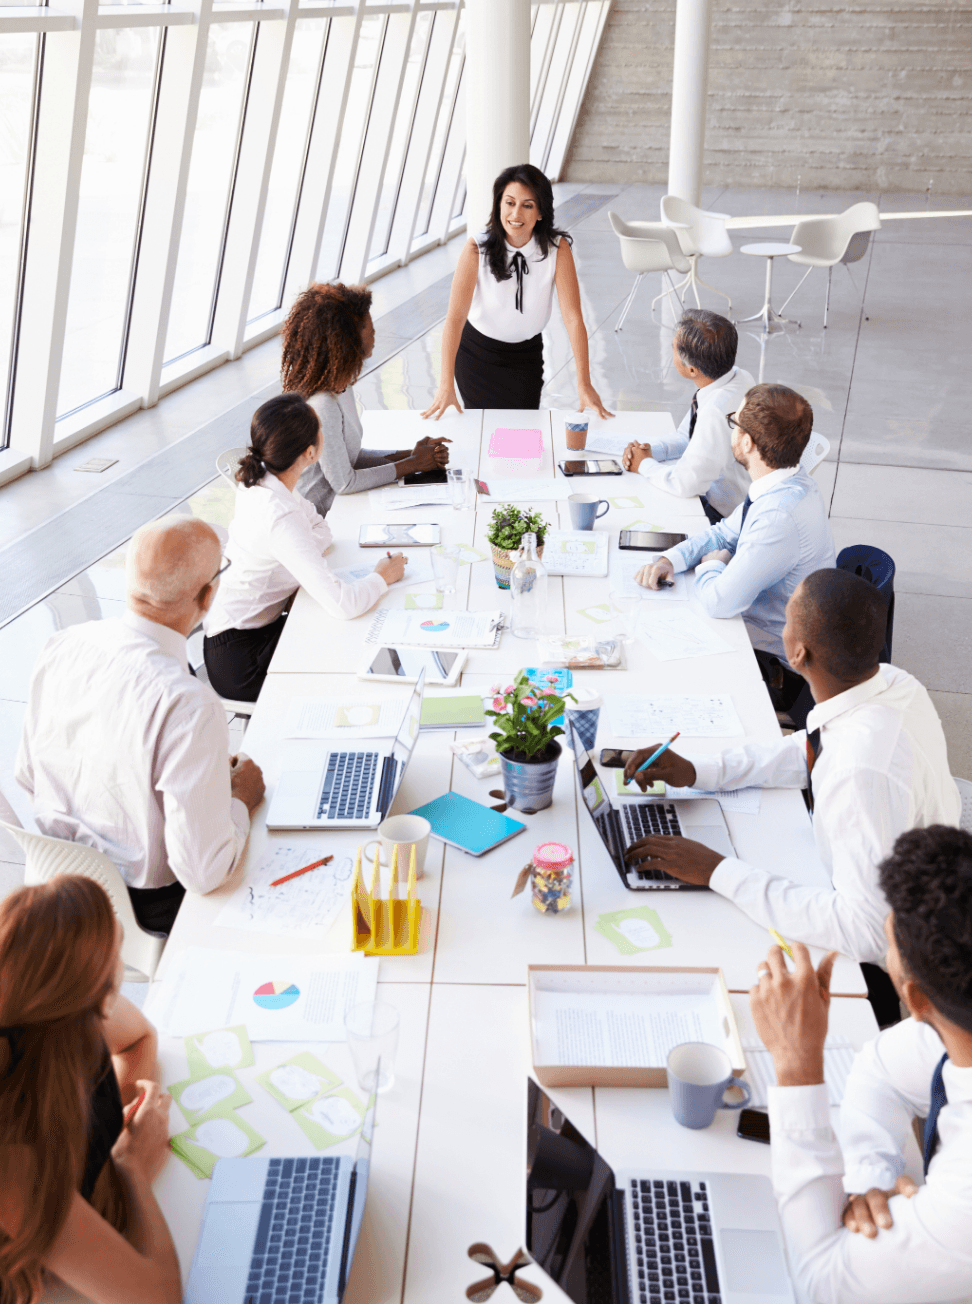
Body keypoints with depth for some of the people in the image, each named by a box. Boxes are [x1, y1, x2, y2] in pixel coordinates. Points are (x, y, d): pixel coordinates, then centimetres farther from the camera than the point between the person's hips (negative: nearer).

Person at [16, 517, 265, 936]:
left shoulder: (61, 646, -13)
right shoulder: (189, 706, -35)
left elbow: (28, 775, 3)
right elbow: (203, 871, -30)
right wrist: (240, 799, -10)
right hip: (149, 903, -6)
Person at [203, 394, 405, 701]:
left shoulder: (260, 479, -5)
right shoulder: (279, 517, -32)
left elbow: (322, 533, 8)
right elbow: (343, 604, -35)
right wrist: (383, 576, -17)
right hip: (240, 659, -8)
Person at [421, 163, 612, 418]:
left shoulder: (557, 249, -18)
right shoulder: (477, 248, -21)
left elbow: (573, 317, -23)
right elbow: (455, 316, -27)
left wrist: (584, 384, -31)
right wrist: (446, 384, -37)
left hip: (527, 355, 1)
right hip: (477, 353, -1)